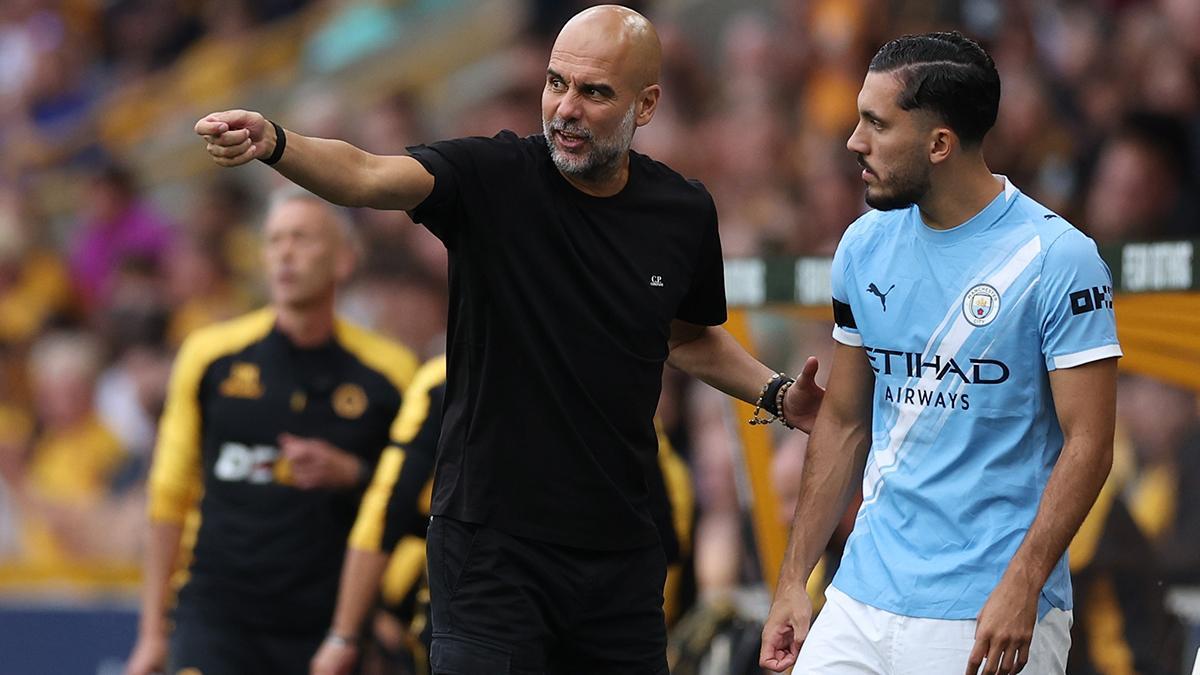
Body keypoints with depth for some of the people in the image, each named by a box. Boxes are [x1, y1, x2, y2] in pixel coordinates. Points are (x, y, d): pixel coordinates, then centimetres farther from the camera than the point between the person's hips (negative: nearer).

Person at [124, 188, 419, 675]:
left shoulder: (388, 371, 3)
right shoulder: (210, 355, 4)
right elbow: (170, 496, 9)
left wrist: (350, 475, -11)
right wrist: (152, 632, 6)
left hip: (329, 629, 1)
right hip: (218, 614, 0)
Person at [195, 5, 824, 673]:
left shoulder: (685, 212, 2)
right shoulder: (494, 177, -10)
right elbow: (368, 176, -29)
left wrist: (778, 393, 6)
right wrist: (272, 142, -48)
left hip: (621, 553, 4)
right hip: (492, 543, -4)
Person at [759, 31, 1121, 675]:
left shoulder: (1057, 259, -9)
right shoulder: (865, 247, 9)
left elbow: (1087, 444, -11)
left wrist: (1021, 587, -20)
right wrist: (794, 580, 12)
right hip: (861, 598, 5)